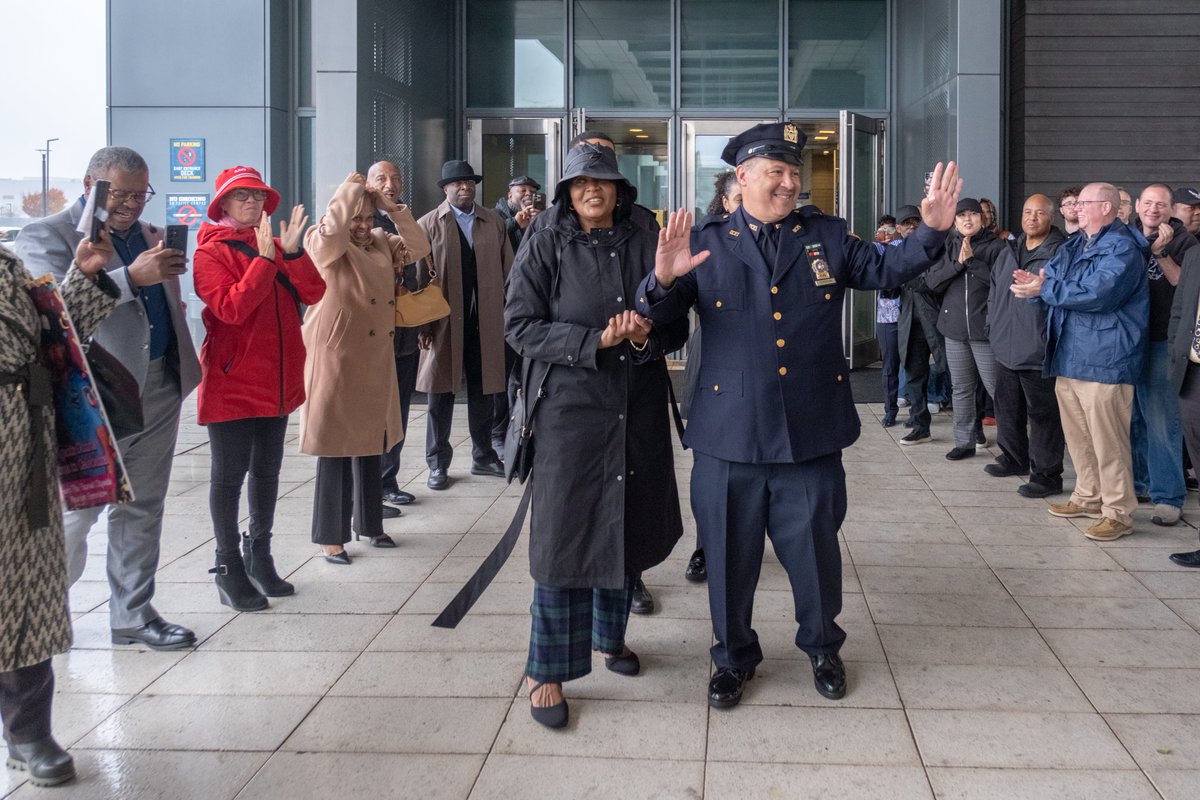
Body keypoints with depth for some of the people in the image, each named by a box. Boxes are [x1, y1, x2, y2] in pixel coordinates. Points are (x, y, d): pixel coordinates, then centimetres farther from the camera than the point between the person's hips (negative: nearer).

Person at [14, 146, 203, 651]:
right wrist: (132, 277, -31)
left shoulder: (148, 234, 16)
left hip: (159, 388, 7)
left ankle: (133, 615, 22)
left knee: (142, 510, 12)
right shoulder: (46, 235, -5)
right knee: (76, 513, 0)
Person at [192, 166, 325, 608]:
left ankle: (259, 555, 29)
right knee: (229, 475, 2)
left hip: (277, 379, 6)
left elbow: (313, 293, -3)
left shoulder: (276, 245, 10)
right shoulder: (211, 251, -7)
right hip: (231, 380, -6)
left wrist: (293, 252, -17)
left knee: (267, 470, 15)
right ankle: (229, 567, 12)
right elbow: (231, 308, -22)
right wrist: (265, 259, -25)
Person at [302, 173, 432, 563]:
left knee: (371, 442, 15)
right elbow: (332, 230, -29)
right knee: (336, 445, -1)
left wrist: (391, 206, -4)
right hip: (336, 358, -7)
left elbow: (418, 247, 3)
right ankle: (331, 535, 8)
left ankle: (369, 523, 28)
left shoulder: (380, 244, 11)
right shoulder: (324, 246, -7)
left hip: (376, 359, 7)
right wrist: (350, 189, -16)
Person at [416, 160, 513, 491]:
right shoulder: (428, 225, -1)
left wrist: (509, 312, 1)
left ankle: (483, 457, 24)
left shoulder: (493, 222, 10)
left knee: (484, 391, 11)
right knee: (441, 394, 4)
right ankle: (438, 464, 14)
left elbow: (508, 269, 7)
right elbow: (421, 277, -5)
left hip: (485, 321, 3)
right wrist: (425, 323, -10)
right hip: (444, 323, -3)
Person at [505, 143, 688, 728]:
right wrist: (594, 341, -17)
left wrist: (645, 335, -15)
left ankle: (609, 636, 36)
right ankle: (547, 672, 8)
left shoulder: (643, 245, 6)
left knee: (626, 527, 14)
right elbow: (520, 327, -7)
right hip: (572, 407, -4)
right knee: (565, 536, -3)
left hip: (639, 410, 4)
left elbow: (676, 327, 8)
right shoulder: (544, 247, -2)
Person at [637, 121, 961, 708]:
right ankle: (733, 656, 31)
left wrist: (931, 231, -13)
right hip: (730, 435, -1)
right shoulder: (708, 244, 1)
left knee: (816, 550, 13)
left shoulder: (827, 236, 8)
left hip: (812, 433, 1)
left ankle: (822, 645, 37)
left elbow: (884, 268, 4)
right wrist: (663, 279, -26)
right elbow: (658, 315, -4)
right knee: (730, 555, 11)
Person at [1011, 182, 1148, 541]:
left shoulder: (1122, 248, -11)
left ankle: (1118, 512, 3)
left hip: (1104, 359, -9)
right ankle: (1088, 497, 30)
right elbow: (1050, 276, 12)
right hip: (1069, 357, 9)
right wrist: (1036, 281, -12)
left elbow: (1098, 293, -23)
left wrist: (1044, 290, -18)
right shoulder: (1074, 246, 18)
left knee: (1107, 439, -5)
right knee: (1077, 435, 17)